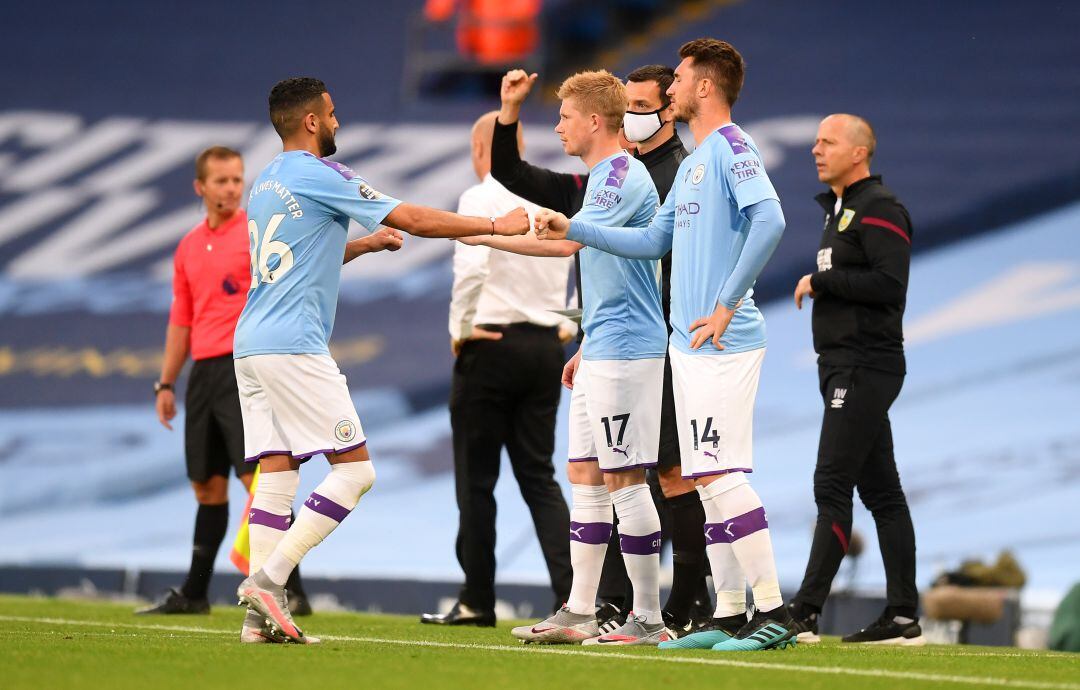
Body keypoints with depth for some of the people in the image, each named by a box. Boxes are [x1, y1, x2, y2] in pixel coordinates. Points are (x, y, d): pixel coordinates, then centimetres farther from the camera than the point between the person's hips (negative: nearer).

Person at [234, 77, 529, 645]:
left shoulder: (264, 183, 19)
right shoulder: (318, 175, -7)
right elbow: (412, 219, -7)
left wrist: (367, 244, 34)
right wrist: (496, 226, 1)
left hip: (252, 344, 9)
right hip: (293, 347, -9)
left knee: (276, 477, 6)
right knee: (355, 468, -6)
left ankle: (259, 611, -2)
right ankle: (268, 579, -14)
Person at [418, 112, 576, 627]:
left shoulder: (481, 198, -9)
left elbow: (471, 268, -22)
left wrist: (460, 328, -8)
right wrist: (570, 325, 14)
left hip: (491, 347, -5)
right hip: (545, 347, 5)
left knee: (476, 480, 5)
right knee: (539, 477, 8)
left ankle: (477, 600, 8)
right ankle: (572, 592, -6)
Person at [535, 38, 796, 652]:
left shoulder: (731, 148, -10)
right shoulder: (692, 162, 20)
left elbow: (769, 220, -24)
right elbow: (655, 240, 26)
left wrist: (727, 305, -21)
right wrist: (574, 229, 26)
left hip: (723, 343, -10)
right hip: (689, 343, 10)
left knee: (721, 475, -13)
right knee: (709, 481, 9)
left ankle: (773, 612, -11)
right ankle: (730, 615, 11)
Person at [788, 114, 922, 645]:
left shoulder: (878, 207, -11)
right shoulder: (839, 209, 20)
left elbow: (890, 284, -21)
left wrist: (821, 280, -15)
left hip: (864, 368, -10)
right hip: (842, 364, 10)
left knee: (832, 486, -12)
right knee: (880, 491, 8)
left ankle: (804, 613, -15)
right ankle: (902, 617, 9)